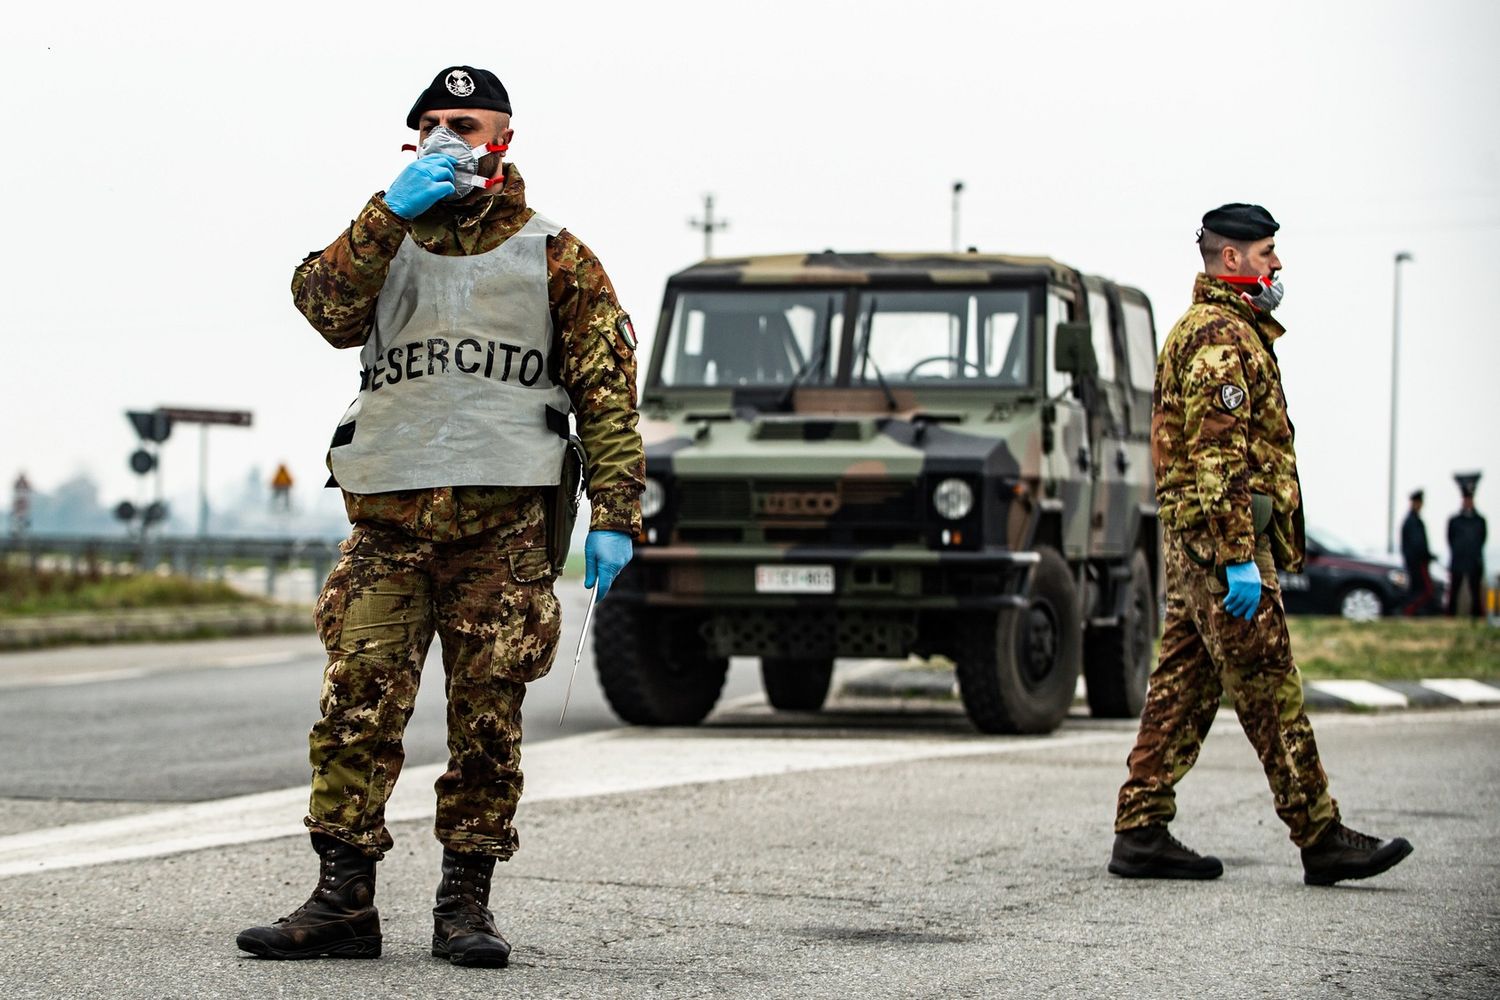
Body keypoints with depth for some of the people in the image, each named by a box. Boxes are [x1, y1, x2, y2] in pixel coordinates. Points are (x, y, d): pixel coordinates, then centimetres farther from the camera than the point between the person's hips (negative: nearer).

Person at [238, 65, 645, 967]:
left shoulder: (554, 258, 9)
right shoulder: (387, 244, 16)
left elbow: (608, 390, 5)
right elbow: (328, 308, -6)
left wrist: (615, 516, -4)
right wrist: (393, 211, -15)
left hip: (504, 522, -1)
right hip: (390, 519, 1)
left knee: (488, 722, 1)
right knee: (358, 711, -5)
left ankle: (467, 903, 9)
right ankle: (343, 901, -2)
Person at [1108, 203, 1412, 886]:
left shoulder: (1210, 330, 21)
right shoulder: (1223, 336, -13)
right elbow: (1218, 457, -21)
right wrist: (1239, 557, -24)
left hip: (1194, 543, 11)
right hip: (1222, 536, -11)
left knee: (1183, 686, 8)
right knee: (1270, 689, -8)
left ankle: (1141, 833, 8)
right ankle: (1321, 838, -6)